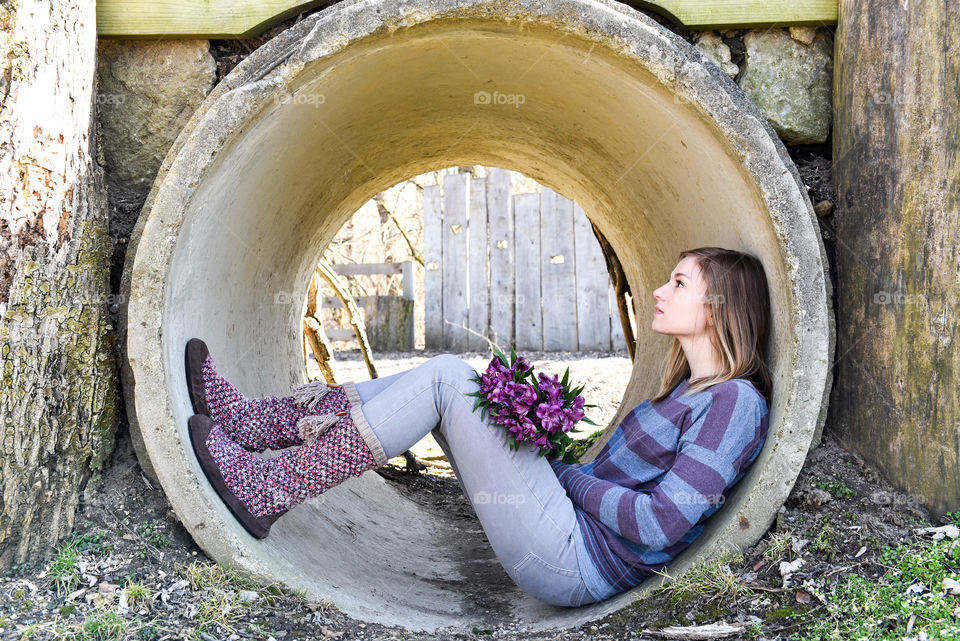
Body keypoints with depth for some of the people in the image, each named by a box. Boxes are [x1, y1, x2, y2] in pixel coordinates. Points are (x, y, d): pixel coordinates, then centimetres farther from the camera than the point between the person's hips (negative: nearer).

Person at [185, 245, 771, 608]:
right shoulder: (686, 391, 18)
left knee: (447, 378, -16)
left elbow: (662, 523, -19)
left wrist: (565, 473, -9)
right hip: (571, 547, 9)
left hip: (579, 565, -9)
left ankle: (269, 491, -11)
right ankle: (252, 421, 4)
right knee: (445, 378, 4)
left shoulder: (734, 401, -11)